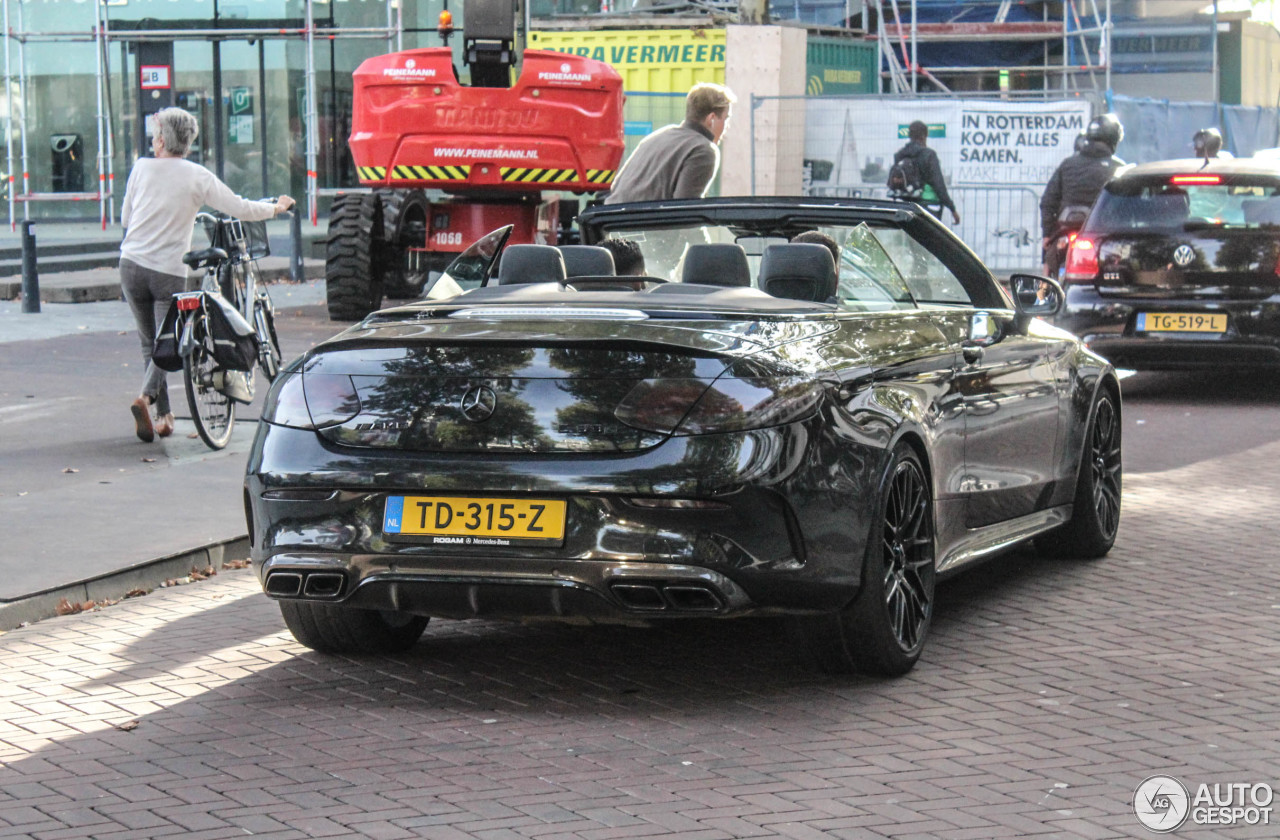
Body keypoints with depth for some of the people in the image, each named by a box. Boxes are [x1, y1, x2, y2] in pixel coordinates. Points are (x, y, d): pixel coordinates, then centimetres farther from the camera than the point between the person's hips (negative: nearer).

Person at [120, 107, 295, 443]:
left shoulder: (142, 168, 2)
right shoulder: (197, 176, -3)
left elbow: (125, 218, 12)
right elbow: (241, 209, 0)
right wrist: (276, 208, 18)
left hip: (132, 264, 2)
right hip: (169, 270, -2)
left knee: (149, 343, 14)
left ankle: (164, 416, 14)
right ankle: (147, 397, -22)